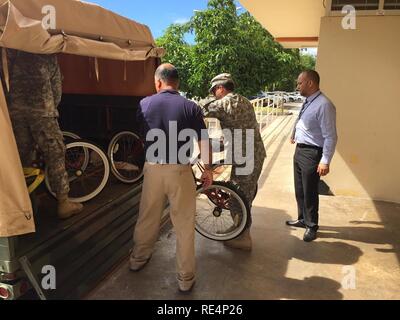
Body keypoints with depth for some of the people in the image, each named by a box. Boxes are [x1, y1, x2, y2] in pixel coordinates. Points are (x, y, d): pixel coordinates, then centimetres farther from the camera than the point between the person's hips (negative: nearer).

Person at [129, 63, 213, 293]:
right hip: (180, 171, -2)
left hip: (153, 169, 3)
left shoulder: (144, 104, 1)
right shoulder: (190, 107, -6)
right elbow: (204, 142, -7)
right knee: (184, 225, 9)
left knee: (148, 218, 21)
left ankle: (138, 259, 42)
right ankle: (186, 278, 20)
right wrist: (208, 169, 6)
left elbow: (140, 135, 11)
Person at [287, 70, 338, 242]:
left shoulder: (324, 105, -22)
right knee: (299, 189, 20)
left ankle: (311, 226, 24)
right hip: (300, 150, 9)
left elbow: (330, 136, -23)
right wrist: (295, 134, 38)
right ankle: (302, 219, 40)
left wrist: (325, 161, -25)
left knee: (309, 192, 4)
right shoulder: (308, 102, 7)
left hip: (312, 154, -9)